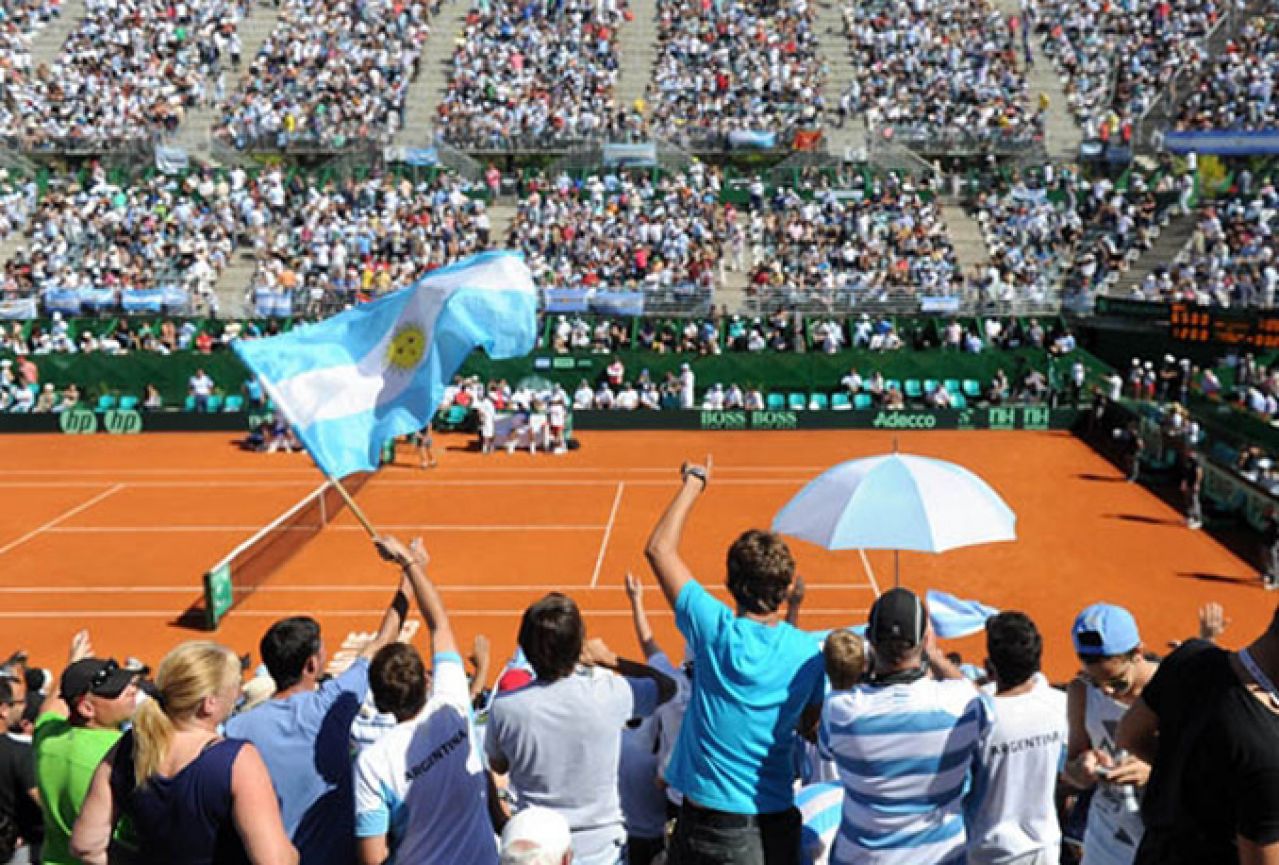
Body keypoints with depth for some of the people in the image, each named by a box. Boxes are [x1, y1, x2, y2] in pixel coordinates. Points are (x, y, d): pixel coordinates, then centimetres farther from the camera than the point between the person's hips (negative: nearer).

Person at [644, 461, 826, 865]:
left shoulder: (715, 631, -16)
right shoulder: (809, 653, -9)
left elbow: (658, 548, -7)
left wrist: (693, 483, 3)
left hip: (709, 821, -2)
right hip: (777, 823, 2)